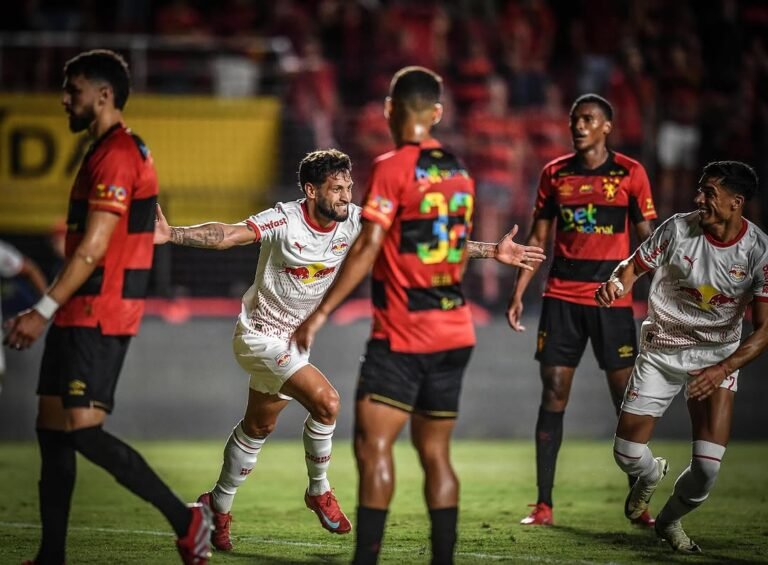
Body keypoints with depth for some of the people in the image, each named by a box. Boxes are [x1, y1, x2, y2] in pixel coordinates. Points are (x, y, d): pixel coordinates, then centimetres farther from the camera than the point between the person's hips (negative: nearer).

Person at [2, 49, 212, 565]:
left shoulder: (115, 156, -14)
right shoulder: (118, 151, 18)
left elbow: (92, 249, -20)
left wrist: (43, 311, -19)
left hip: (97, 316, -10)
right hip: (83, 314, 10)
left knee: (84, 431, -15)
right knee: (52, 429, 9)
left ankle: (186, 520, -10)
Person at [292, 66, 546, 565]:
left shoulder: (392, 168, -11)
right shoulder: (459, 172, 9)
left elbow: (367, 250, -17)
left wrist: (319, 314, -16)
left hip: (402, 336, -7)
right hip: (454, 333, 7)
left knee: (373, 448, -10)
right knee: (435, 453, 10)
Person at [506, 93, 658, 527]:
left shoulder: (630, 173, 0)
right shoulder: (555, 173, 8)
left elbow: (648, 238, 2)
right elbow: (539, 238, 13)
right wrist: (519, 294, 7)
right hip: (561, 297, 2)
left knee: (627, 400, -1)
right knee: (552, 397, -1)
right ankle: (543, 505, 3)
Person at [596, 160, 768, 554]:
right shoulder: (678, 228, -14)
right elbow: (635, 265, 0)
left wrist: (723, 369, -29)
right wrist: (616, 283, -25)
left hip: (718, 356, -1)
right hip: (661, 348, 1)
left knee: (707, 467, -14)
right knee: (627, 454, -4)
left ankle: (669, 521, 19)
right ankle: (650, 475, 37)